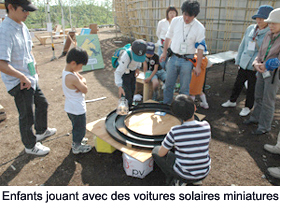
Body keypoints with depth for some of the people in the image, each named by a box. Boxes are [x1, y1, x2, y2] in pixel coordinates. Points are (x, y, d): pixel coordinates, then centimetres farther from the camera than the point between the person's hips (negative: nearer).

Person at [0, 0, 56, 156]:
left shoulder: (22, 26, 5)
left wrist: (34, 64, 9)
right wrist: (22, 77, -22)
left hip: (30, 79, 9)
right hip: (20, 84, -9)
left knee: (42, 104, 24)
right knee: (27, 116, 5)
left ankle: (41, 131, 48)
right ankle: (30, 146, 27)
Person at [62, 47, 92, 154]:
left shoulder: (66, 71, -1)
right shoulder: (73, 78, -32)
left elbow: (81, 78, 4)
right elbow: (85, 90, -21)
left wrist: (81, 82, -16)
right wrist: (82, 82, -4)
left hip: (70, 107, 9)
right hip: (77, 109, -9)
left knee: (76, 126, 27)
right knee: (80, 128, 12)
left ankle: (76, 142, 46)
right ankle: (77, 147, 30)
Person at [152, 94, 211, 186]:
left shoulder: (174, 132, -24)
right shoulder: (206, 126, -14)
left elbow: (161, 153, -11)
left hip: (184, 173, -4)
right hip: (204, 173, 4)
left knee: (155, 150, 13)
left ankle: (177, 181, 8)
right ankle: (196, 179, 20)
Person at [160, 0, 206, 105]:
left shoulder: (199, 28, -8)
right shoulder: (175, 21, 0)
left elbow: (200, 48, -7)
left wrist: (198, 66, -9)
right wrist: (164, 52, 15)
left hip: (187, 61, -3)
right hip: (173, 57, 3)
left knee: (184, 88, 4)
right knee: (168, 84, 12)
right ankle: (165, 104, 29)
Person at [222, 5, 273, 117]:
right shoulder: (250, 28, 4)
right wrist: (238, 60, 14)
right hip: (244, 64, 5)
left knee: (252, 89, 11)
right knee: (238, 84, 18)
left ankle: (248, 107, 31)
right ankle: (232, 101, 40)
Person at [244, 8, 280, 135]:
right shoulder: (269, 35, 4)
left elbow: (279, 60, -18)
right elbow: (261, 52, 7)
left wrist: (265, 65, -13)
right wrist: (256, 63, -11)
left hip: (274, 73, -6)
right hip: (262, 71, 7)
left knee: (268, 101, 1)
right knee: (258, 96, 18)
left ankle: (264, 126, 15)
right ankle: (255, 118, 36)